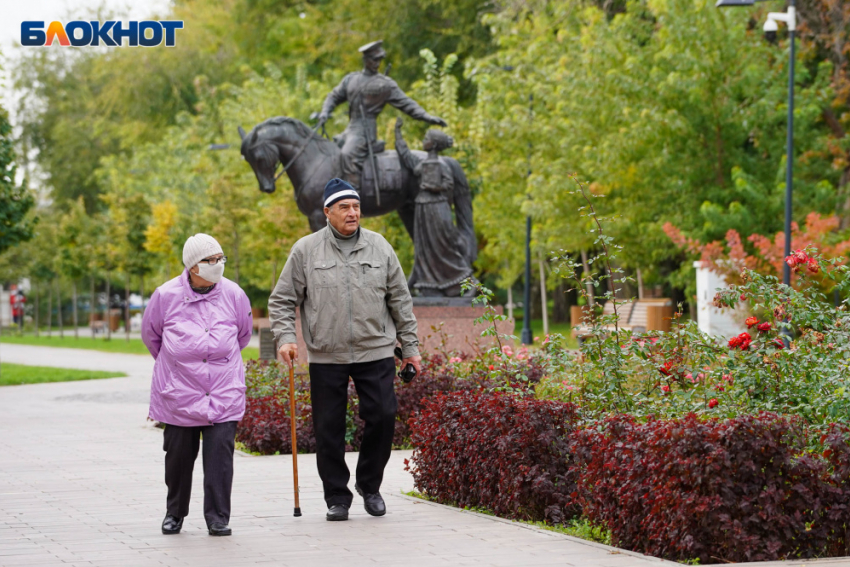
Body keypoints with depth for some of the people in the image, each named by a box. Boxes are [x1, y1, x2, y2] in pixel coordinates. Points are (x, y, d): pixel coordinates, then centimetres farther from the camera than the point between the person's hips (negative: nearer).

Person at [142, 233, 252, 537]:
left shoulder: (234, 295, -2)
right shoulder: (166, 296, -6)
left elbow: (243, 335, 16)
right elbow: (151, 335, 12)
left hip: (224, 391, 0)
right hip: (178, 392, 0)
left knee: (220, 453, -7)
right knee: (179, 455, 8)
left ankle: (218, 517, 1)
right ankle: (175, 513, 27)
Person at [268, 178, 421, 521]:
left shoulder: (379, 248, 7)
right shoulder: (306, 251, 1)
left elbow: (400, 300, 12)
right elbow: (282, 300, 4)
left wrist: (410, 346, 11)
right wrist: (285, 338, -10)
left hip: (376, 353, 1)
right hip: (326, 356, -1)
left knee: (382, 416, -4)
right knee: (329, 429, 2)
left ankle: (369, 484, 18)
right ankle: (337, 498, 15)